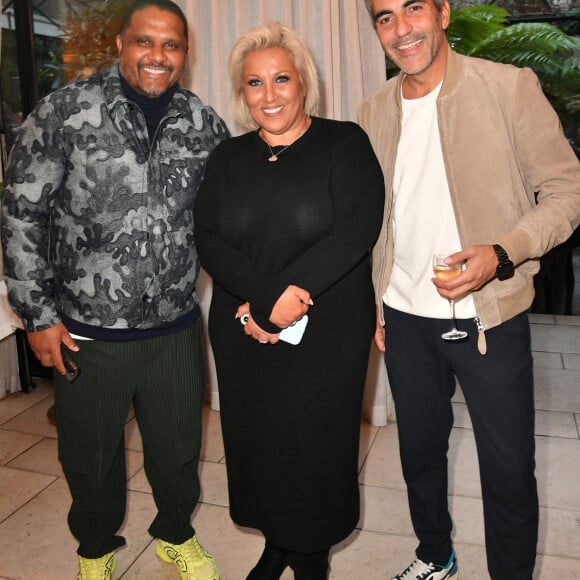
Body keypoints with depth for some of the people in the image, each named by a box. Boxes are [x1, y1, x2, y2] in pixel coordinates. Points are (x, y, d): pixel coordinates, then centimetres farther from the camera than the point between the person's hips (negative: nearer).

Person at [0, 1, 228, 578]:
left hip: (175, 329, 2)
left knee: (178, 449, 18)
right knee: (90, 455, 18)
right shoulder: (64, 111, -8)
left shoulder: (205, 125, 1)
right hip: (85, 331, -2)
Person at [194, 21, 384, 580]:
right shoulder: (228, 158, 9)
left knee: (314, 445, 7)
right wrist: (267, 294, -21)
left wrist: (268, 305, -19)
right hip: (242, 334, 4)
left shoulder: (344, 144, -2)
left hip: (328, 333, -3)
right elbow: (209, 241, -2)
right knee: (257, 442, 13)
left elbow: (357, 230, -15)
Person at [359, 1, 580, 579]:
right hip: (405, 319, 4)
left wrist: (501, 253, -24)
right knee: (420, 449, 20)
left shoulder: (511, 87, -9)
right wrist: (370, 304, 10)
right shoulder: (373, 112, 5)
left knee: (509, 471, 8)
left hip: (490, 319, -4)